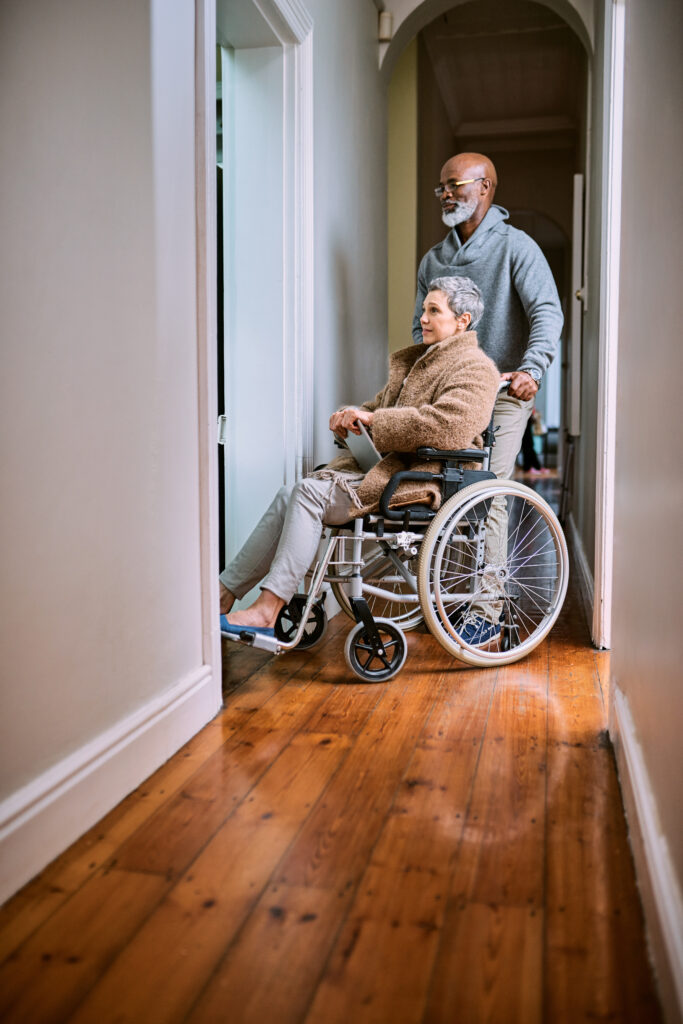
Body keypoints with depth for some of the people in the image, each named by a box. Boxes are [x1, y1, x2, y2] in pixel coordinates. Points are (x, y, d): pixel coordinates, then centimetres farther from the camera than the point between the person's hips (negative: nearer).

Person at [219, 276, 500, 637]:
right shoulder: (418, 359, 24)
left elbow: (448, 426, -23)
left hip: (417, 480, -9)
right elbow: (382, 406, 30)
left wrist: (371, 418, -20)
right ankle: (225, 592, -8)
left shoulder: (474, 368, -5)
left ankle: (268, 608, -25)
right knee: (288, 496, -9)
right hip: (384, 467, 9)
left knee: (310, 492, -25)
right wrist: (351, 416, 5)